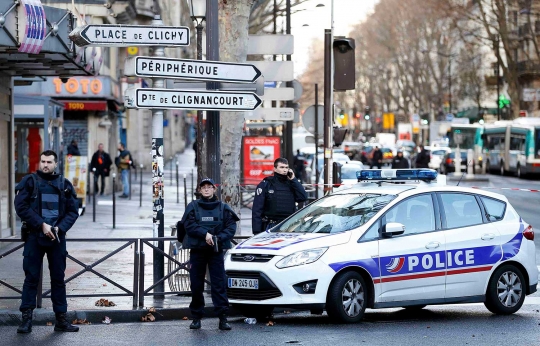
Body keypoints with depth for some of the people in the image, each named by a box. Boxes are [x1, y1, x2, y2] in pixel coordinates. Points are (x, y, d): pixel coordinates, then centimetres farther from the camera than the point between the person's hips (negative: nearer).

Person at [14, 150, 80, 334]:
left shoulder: (64, 184, 8)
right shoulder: (30, 181, 1)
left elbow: (73, 211, 5)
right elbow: (21, 206, -8)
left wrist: (60, 228, -11)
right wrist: (41, 225, -15)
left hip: (57, 237, 2)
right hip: (34, 236, -2)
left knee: (58, 278, 6)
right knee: (31, 277, -1)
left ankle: (61, 319, 11)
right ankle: (26, 318, 2)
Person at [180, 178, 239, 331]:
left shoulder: (223, 208, 8)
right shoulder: (193, 206, 7)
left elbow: (231, 227, 0)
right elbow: (189, 225, -5)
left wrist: (218, 238, -16)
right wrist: (205, 234, -18)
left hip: (216, 250, -1)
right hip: (197, 249, 1)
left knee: (219, 283, -7)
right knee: (196, 284, 3)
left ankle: (223, 318, -9)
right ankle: (196, 317, 11)